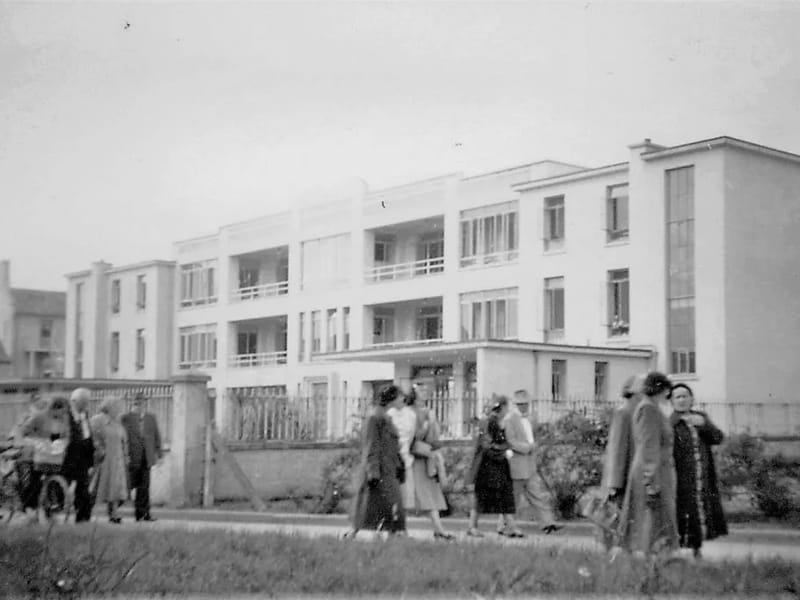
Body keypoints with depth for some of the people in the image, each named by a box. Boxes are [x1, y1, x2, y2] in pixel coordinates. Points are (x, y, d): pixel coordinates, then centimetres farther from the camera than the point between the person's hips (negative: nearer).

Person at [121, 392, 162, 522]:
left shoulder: (151, 418, 12)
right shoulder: (126, 418, -1)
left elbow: (157, 437, 14)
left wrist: (158, 455, 8)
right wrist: (125, 455, -12)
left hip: (146, 458, 3)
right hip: (132, 458, -3)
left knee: (144, 487, 3)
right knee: (129, 485, 0)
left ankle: (142, 513, 7)